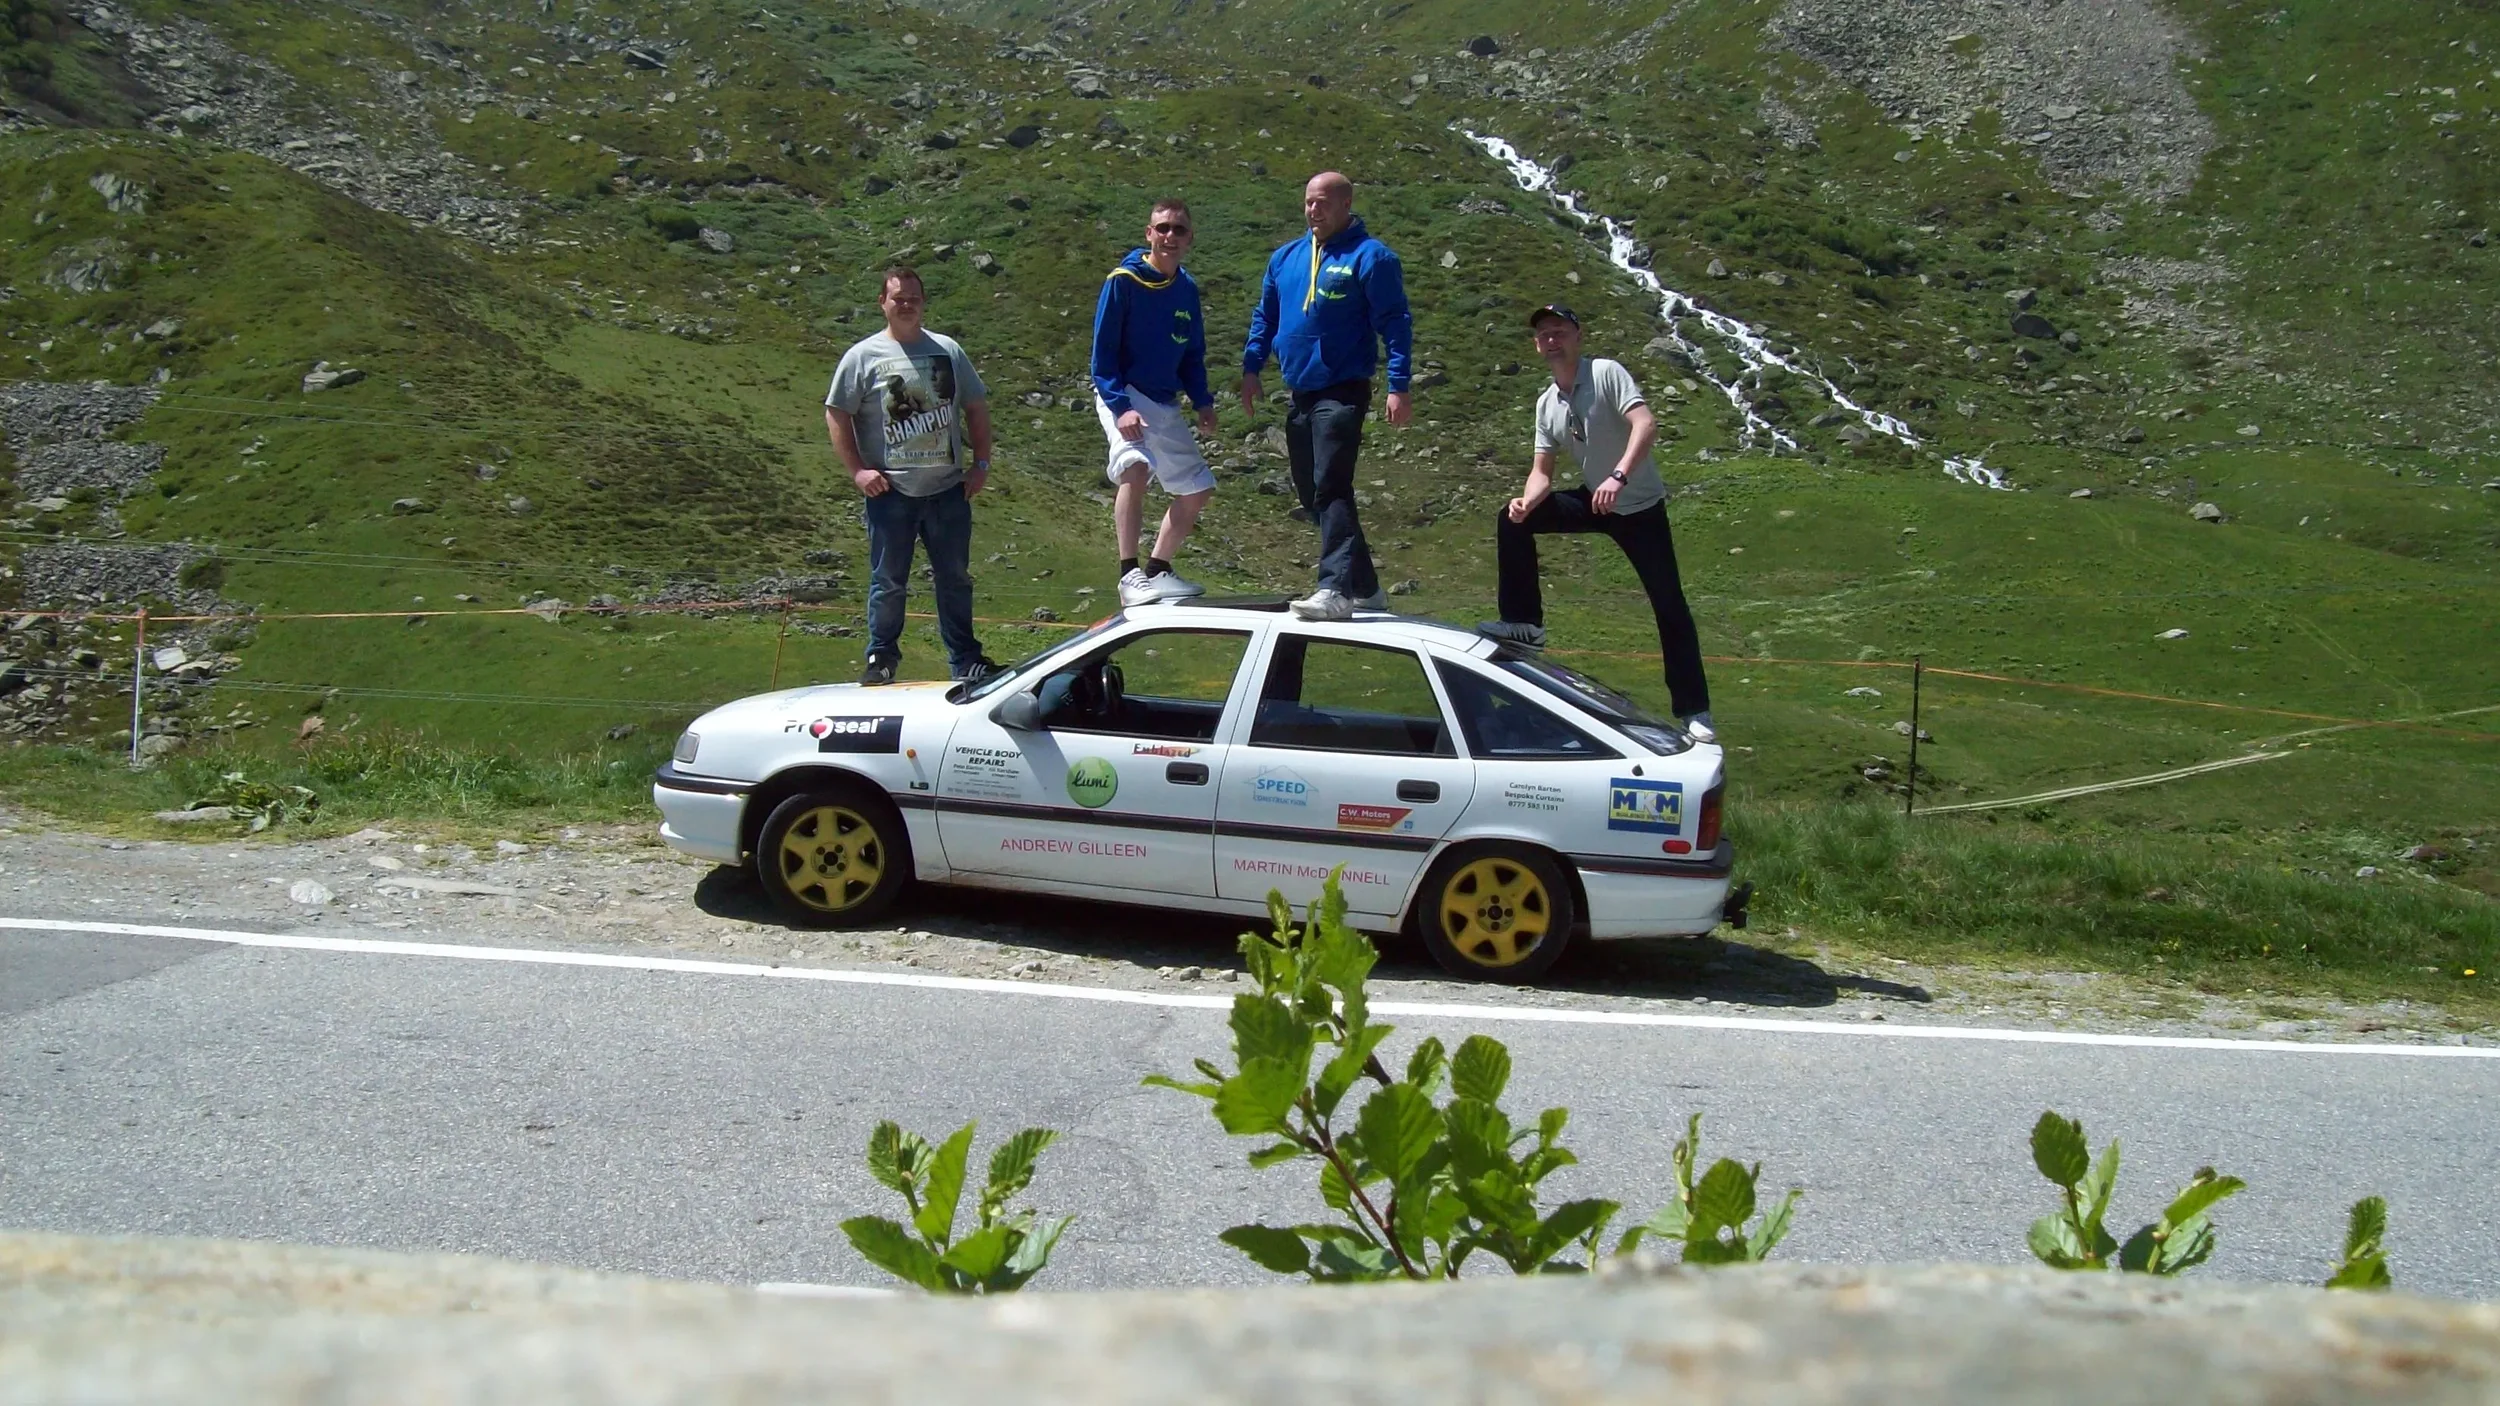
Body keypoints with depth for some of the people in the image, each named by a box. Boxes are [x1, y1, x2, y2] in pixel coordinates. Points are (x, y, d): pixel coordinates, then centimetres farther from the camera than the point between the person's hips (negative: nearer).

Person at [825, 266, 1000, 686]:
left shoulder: (947, 350, 9)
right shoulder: (863, 355, 0)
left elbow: (976, 408, 14)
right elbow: (836, 415, 0)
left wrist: (981, 464, 6)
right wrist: (857, 470, -8)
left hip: (949, 489, 3)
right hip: (891, 493, -3)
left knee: (955, 578, 10)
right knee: (888, 581, 5)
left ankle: (965, 659, 19)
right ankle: (881, 658, 16)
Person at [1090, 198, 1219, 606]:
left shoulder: (1187, 289, 9)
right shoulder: (1123, 281, -9)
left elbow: (1192, 354, 17)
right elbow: (1102, 350, -11)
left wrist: (1203, 401, 3)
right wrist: (1120, 406, -21)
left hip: (1166, 404, 7)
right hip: (1123, 395, -7)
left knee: (1198, 490, 9)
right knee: (1135, 467, -31)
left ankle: (1158, 571, 22)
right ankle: (1130, 576, -27)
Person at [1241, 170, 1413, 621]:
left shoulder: (1370, 257, -6)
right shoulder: (1286, 258, 14)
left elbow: (1395, 323, -9)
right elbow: (1265, 316, 23)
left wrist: (1398, 386, -16)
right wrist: (1252, 367, 13)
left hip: (1342, 393, -8)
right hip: (1300, 394, 8)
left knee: (1330, 488, -19)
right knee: (1312, 493, 10)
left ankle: (1336, 589, -24)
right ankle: (1365, 588, 20)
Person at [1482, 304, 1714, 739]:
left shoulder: (1606, 373, -16)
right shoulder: (1546, 405, 4)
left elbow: (1646, 424, -28)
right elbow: (1542, 471, 3)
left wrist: (1618, 477, -41)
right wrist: (1526, 503, -19)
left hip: (1640, 507, -6)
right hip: (1594, 502, 6)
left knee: (1669, 606, -4)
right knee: (1511, 522, -5)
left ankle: (1694, 710, 4)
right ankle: (1524, 623, 1)